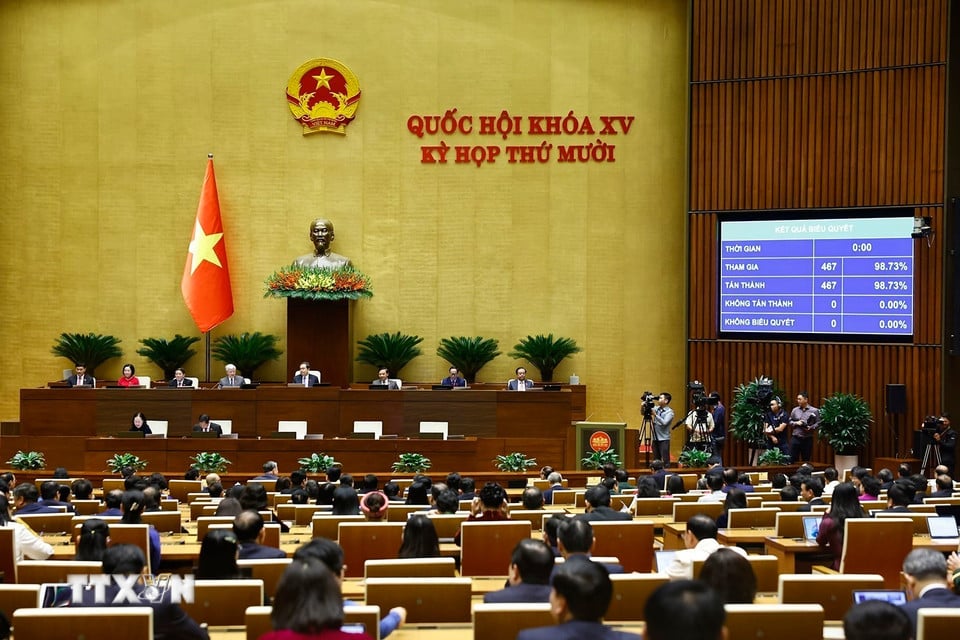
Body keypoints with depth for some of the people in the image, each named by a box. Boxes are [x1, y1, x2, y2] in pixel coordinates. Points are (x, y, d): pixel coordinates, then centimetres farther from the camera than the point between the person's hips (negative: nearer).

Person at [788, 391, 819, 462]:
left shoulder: (814, 411, -2)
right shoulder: (795, 410, 10)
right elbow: (790, 422, 14)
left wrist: (810, 428, -19)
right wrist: (796, 423, -5)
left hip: (807, 439, -3)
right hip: (795, 438, 3)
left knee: (806, 460, 5)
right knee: (793, 458, 1)